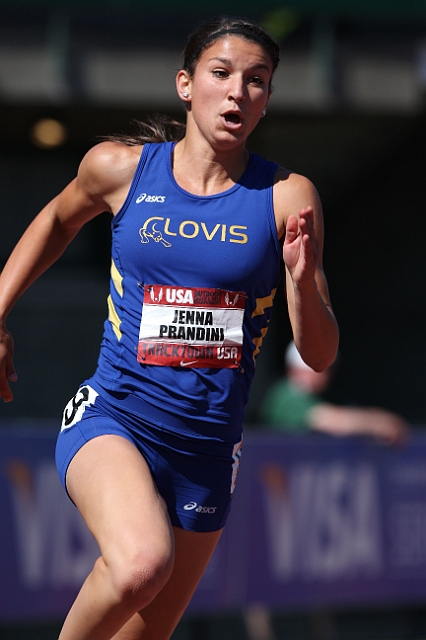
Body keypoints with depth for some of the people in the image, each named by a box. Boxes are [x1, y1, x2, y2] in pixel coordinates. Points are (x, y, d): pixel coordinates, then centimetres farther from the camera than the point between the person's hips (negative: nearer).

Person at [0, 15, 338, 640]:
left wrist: (303, 282, -20)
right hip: (113, 419, -2)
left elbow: (320, 356, -1)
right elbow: (59, 220, 22)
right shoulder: (121, 167, -2)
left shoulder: (286, 197, -3)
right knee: (140, 563, -33)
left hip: (207, 449, 2)